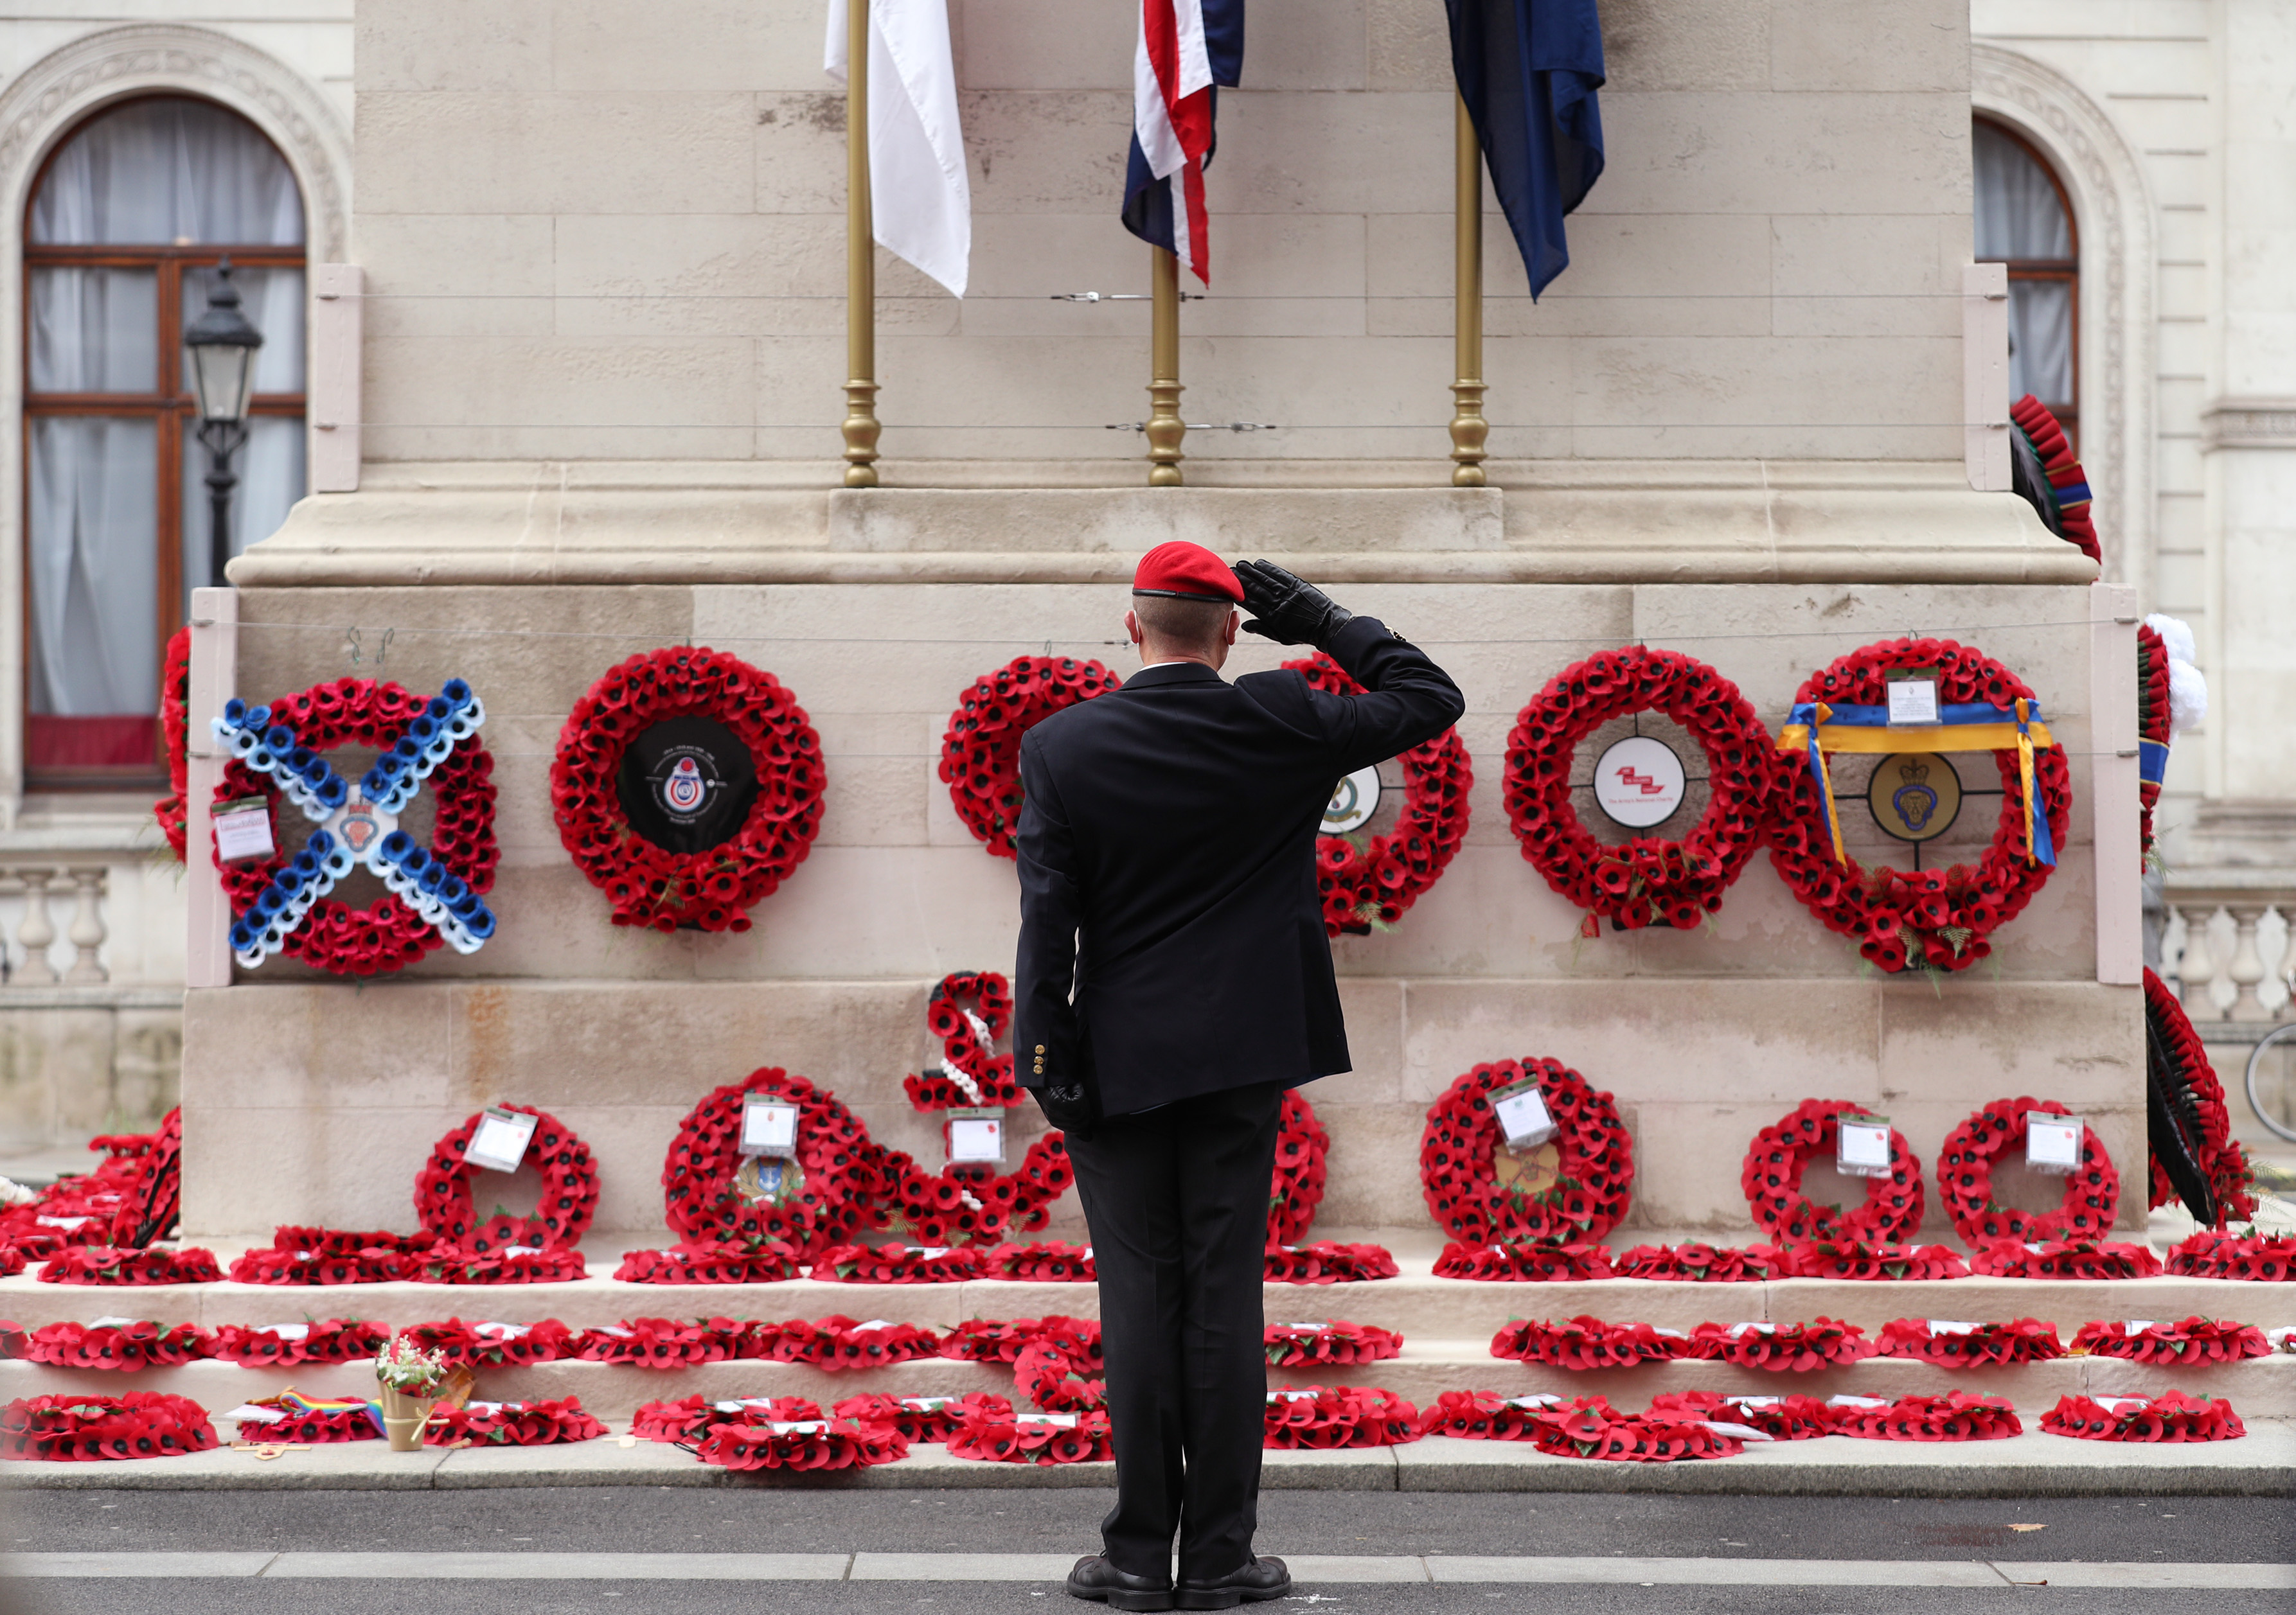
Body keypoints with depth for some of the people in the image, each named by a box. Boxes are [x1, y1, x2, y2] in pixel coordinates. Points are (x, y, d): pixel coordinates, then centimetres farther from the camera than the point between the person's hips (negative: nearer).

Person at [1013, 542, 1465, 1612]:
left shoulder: (1061, 748, -4)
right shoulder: (1277, 726, -5)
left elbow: (1048, 914, -5)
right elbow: (1430, 701, 5)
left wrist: (1045, 1053, -1)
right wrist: (1323, 623, 9)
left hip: (1118, 1061, 0)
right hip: (1240, 1055, 0)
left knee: (1138, 1302, 4)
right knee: (1224, 1300, 3)